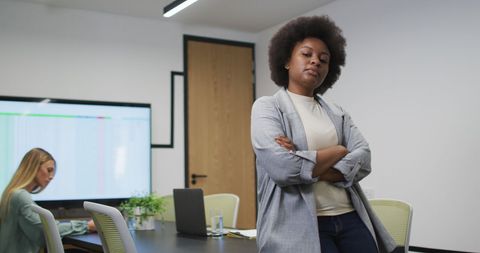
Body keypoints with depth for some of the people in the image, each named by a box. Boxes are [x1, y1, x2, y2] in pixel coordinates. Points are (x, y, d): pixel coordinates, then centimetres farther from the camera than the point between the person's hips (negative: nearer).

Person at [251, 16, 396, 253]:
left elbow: (363, 160, -1)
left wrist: (304, 165, -14)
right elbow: (281, 167, -16)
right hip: (300, 224, -4)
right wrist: (338, 151, -3)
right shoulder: (267, 107, 0)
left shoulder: (337, 112, 15)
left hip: (350, 218, 5)